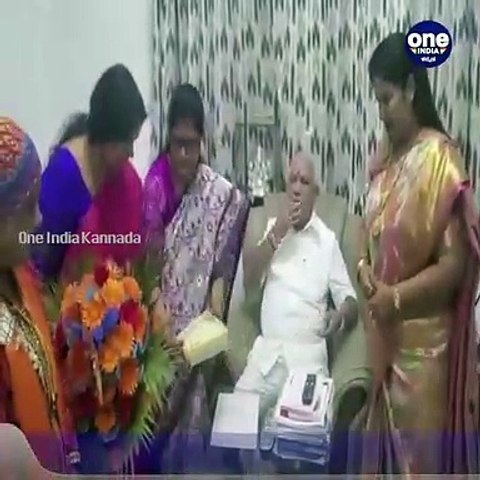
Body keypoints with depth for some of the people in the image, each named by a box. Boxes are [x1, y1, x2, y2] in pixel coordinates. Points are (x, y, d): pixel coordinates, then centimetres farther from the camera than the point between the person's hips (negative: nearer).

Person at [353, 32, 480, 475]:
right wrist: (364, 268, 0)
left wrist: (397, 296, -21)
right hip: (384, 335, 7)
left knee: (420, 452, 8)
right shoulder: (385, 157, 7)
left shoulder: (440, 158, -17)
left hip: (423, 340, -7)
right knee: (383, 444, 20)